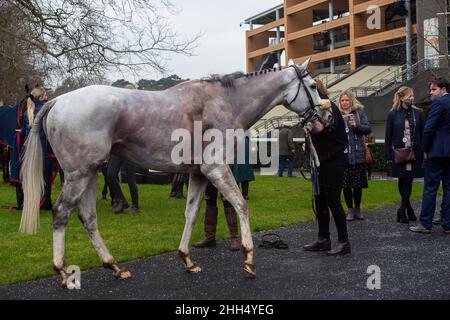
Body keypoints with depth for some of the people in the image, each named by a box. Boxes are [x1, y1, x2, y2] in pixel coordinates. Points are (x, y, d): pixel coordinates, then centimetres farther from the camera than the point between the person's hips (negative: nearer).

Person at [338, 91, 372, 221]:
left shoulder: (359, 112, 6)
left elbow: (368, 129, 0)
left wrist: (356, 125, -15)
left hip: (357, 154, 0)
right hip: (342, 154, 0)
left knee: (357, 184, 5)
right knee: (346, 184, 3)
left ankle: (357, 209, 21)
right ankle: (350, 210, 15)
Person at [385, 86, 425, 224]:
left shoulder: (418, 113, 5)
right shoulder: (393, 114, 1)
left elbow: (422, 134, 5)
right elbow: (388, 136, 1)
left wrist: (423, 153, -1)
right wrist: (388, 156, -3)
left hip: (414, 153, 1)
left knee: (408, 180, -3)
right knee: (402, 181, 6)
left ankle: (402, 210, 2)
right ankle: (408, 209, 20)